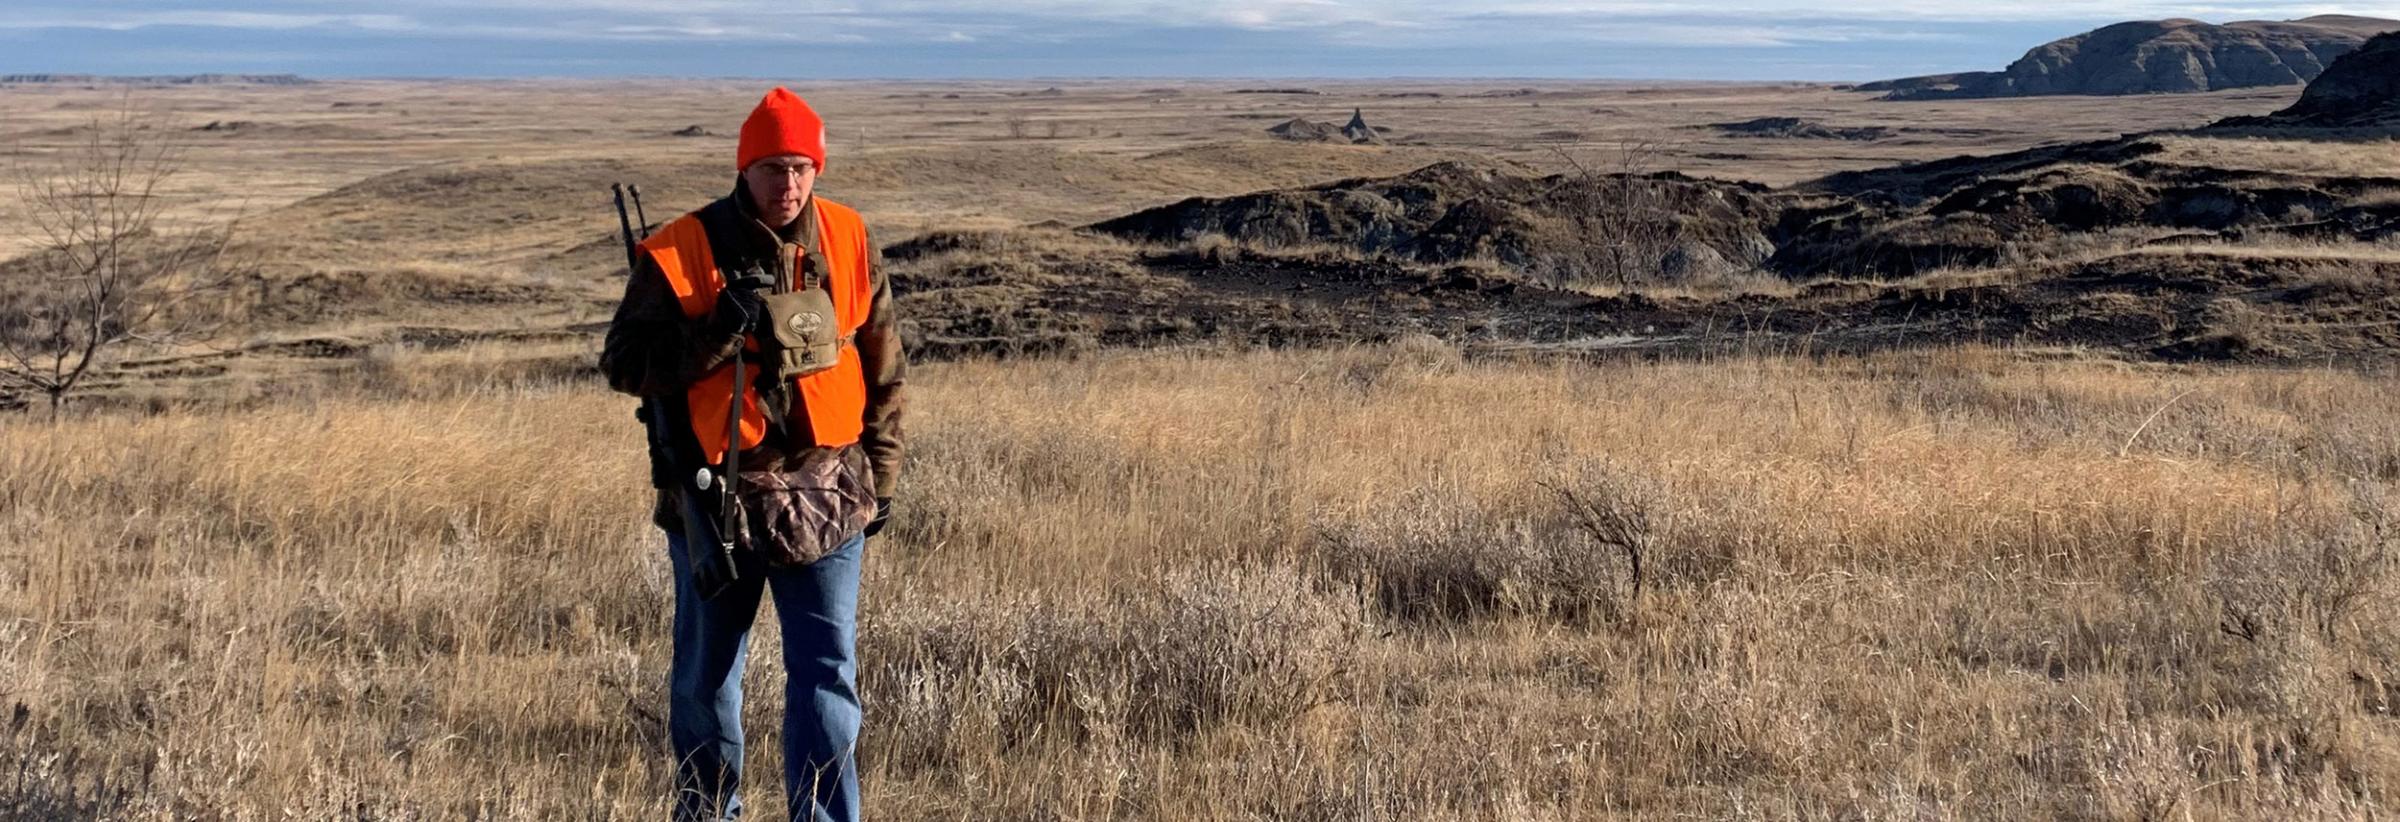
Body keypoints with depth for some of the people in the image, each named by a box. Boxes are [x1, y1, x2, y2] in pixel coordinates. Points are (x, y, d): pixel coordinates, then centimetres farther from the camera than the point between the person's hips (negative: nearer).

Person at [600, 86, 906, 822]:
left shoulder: (849, 243, 0)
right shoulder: (680, 253, -9)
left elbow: (882, 369, 9)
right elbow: (624, 363, -9)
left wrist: (881, 477, 11)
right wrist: (717, 331, -23)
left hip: (823, 498, 1)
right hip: (714, 499, -1)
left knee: (828, 676, -3)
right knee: (706, 678, 15)